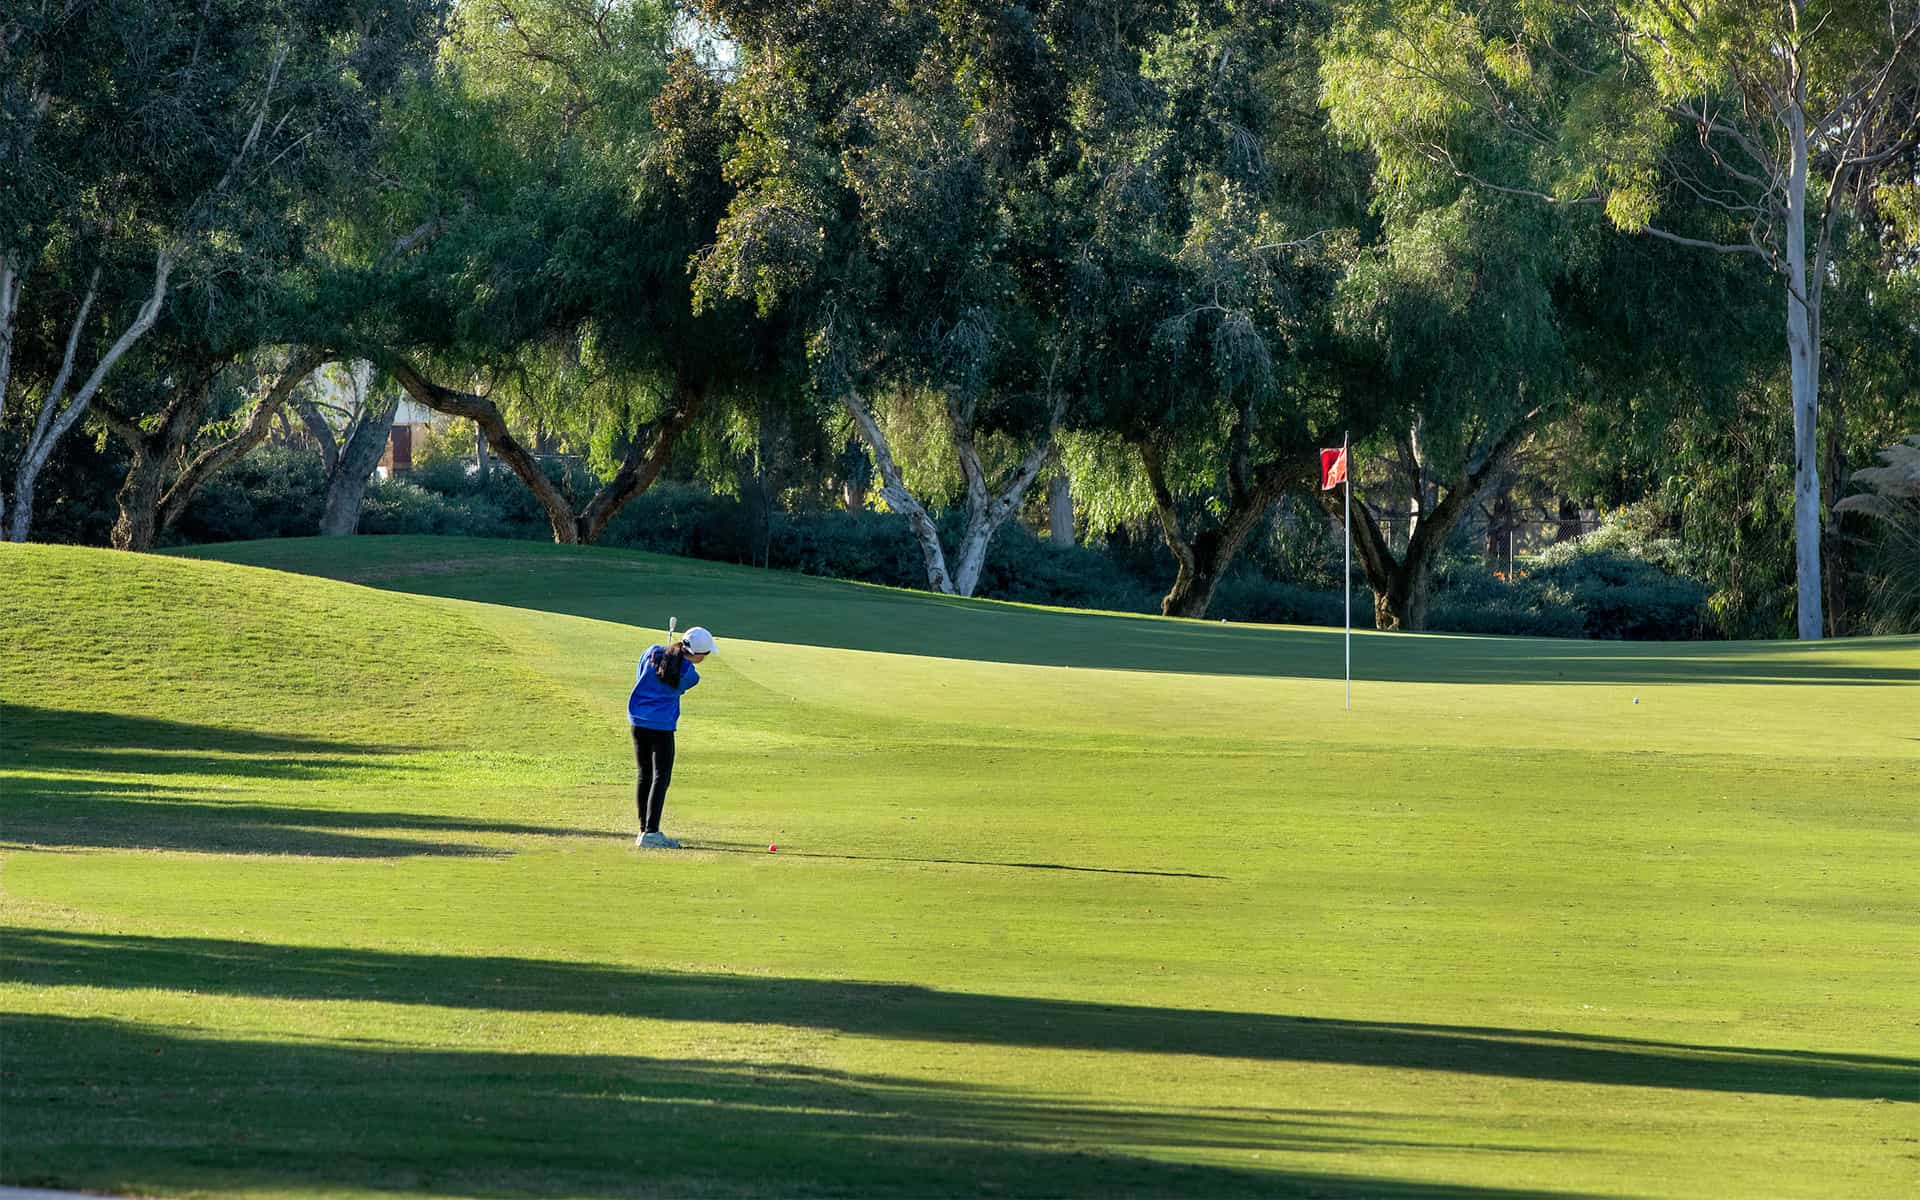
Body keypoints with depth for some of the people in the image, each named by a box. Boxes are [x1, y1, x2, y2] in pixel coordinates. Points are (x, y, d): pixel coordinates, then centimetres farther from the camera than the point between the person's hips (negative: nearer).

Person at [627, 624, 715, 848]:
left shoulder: (653, 653, -3)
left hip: (638, 720, 6)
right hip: (662, 726, -6)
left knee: (645, 775, 13)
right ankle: (651, 832, -9)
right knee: (661, 777, -1)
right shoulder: (690, 676, -14)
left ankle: (644, 829, 15)